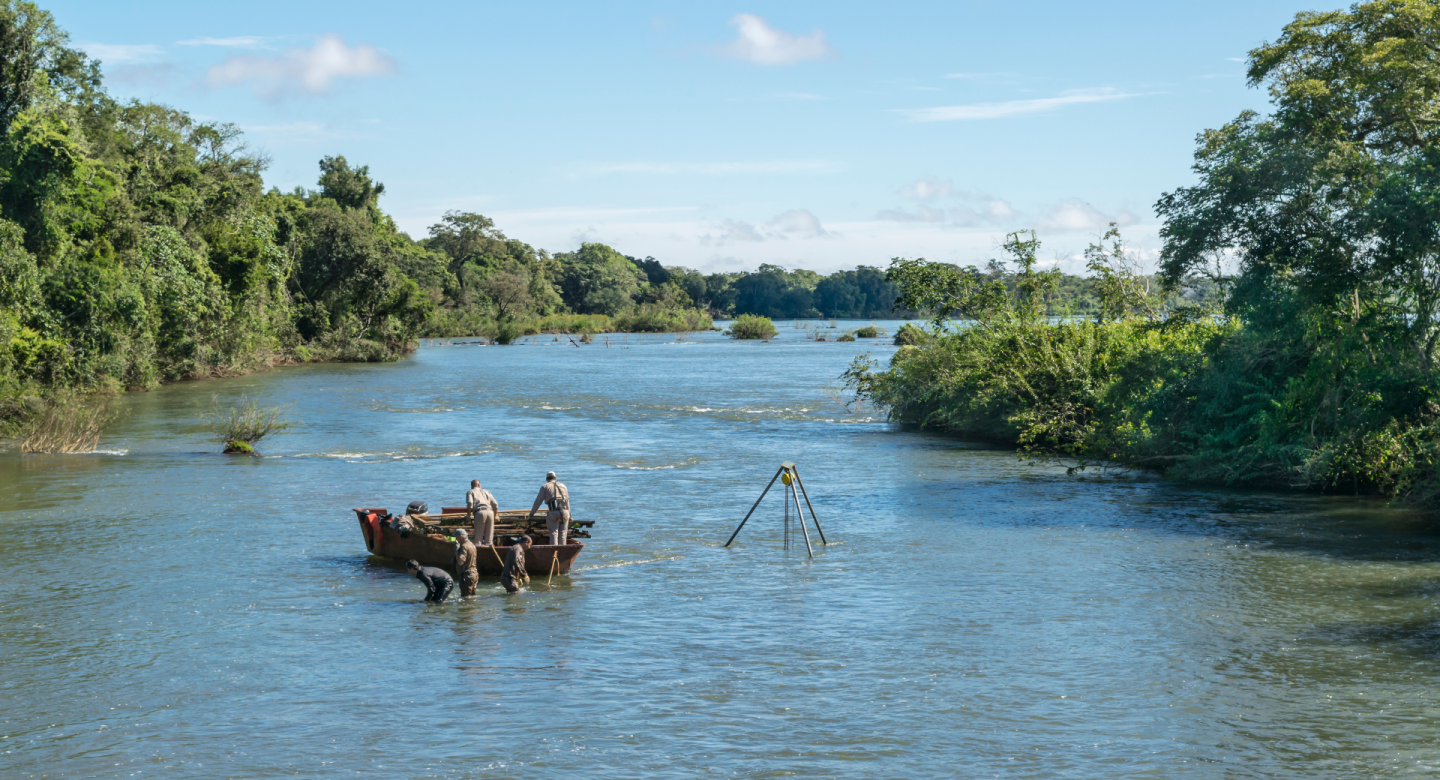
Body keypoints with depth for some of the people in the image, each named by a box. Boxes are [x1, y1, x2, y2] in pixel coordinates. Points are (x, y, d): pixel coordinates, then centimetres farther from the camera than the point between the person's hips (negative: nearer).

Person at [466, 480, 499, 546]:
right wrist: (495, 515, 35)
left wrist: (469, 515, 7)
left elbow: (470, 504, -2)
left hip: (479, 513, -3)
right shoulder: (486, 491, 29)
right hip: (490, 512, 3)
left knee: (478, 535, -1)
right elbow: (495, 505, 23)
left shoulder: (470, 492, 19)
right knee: (489, 536, 9)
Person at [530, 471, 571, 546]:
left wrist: (532, 512, 17)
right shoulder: (563, 486, 22)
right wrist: (569, 514, 36)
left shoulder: (545, 487, 10)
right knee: (562, 535, 9)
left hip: (553, 513, -3)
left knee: (553, 534, -4)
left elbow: (538, 501, 7)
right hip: (565, 513, 3)